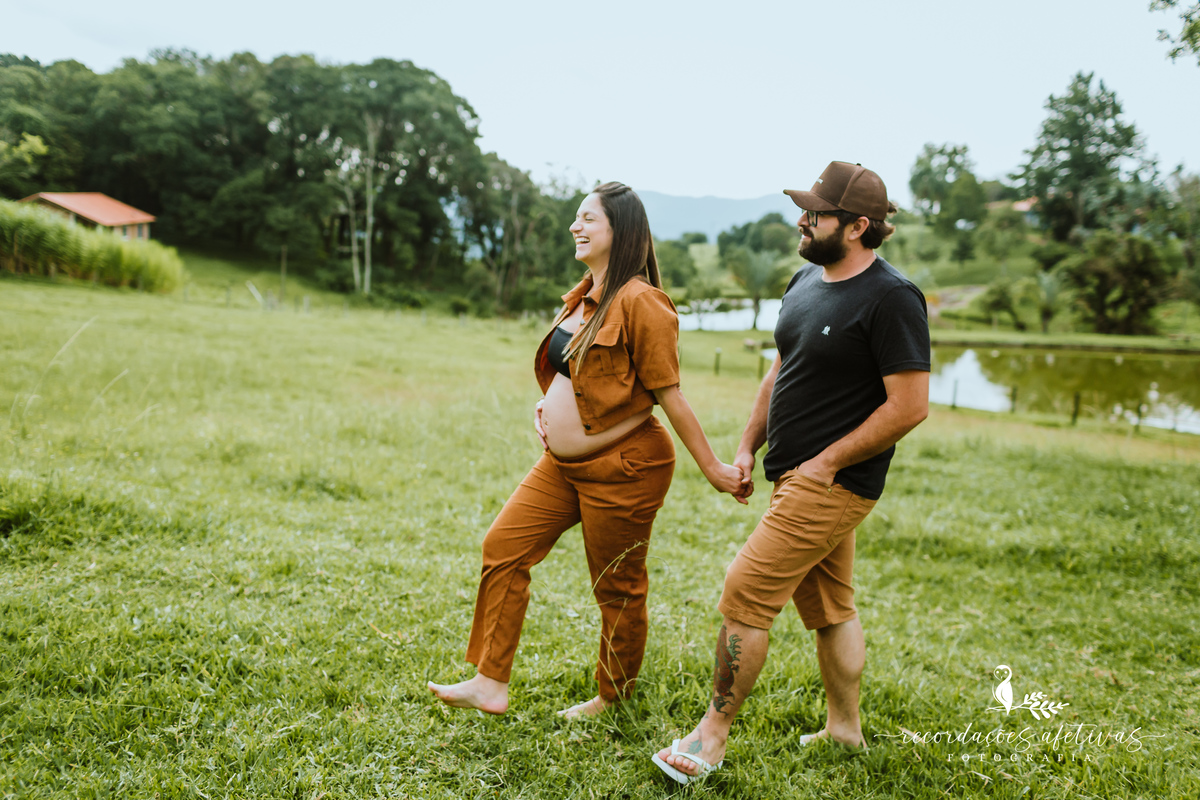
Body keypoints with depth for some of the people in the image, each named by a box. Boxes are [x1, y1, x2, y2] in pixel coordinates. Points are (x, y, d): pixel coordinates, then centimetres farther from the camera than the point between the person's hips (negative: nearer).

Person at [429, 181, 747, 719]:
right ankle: (491, 684, 14)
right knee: (503, 547, 5)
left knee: (617, 588, 7)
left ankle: (613, 700, 28)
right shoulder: (584, 297, 11)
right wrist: (548, 404, 9)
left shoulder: (640, 302, -18)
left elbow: (668, 394, -16)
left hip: (622, 467, -9)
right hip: (563, 463, 9)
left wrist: (711, 467, -14)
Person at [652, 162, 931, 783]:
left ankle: (712, 733, 8)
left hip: (833, 483, -8)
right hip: (797, 477, 8)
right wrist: (747, 447, 11)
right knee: (828, 610, 18)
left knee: (743, 597, -7)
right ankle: (844, 728, 34)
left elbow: (910, 406, -19)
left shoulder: (892, 299, -16)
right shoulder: (806, 280, 9)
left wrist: (827, 463, -17)